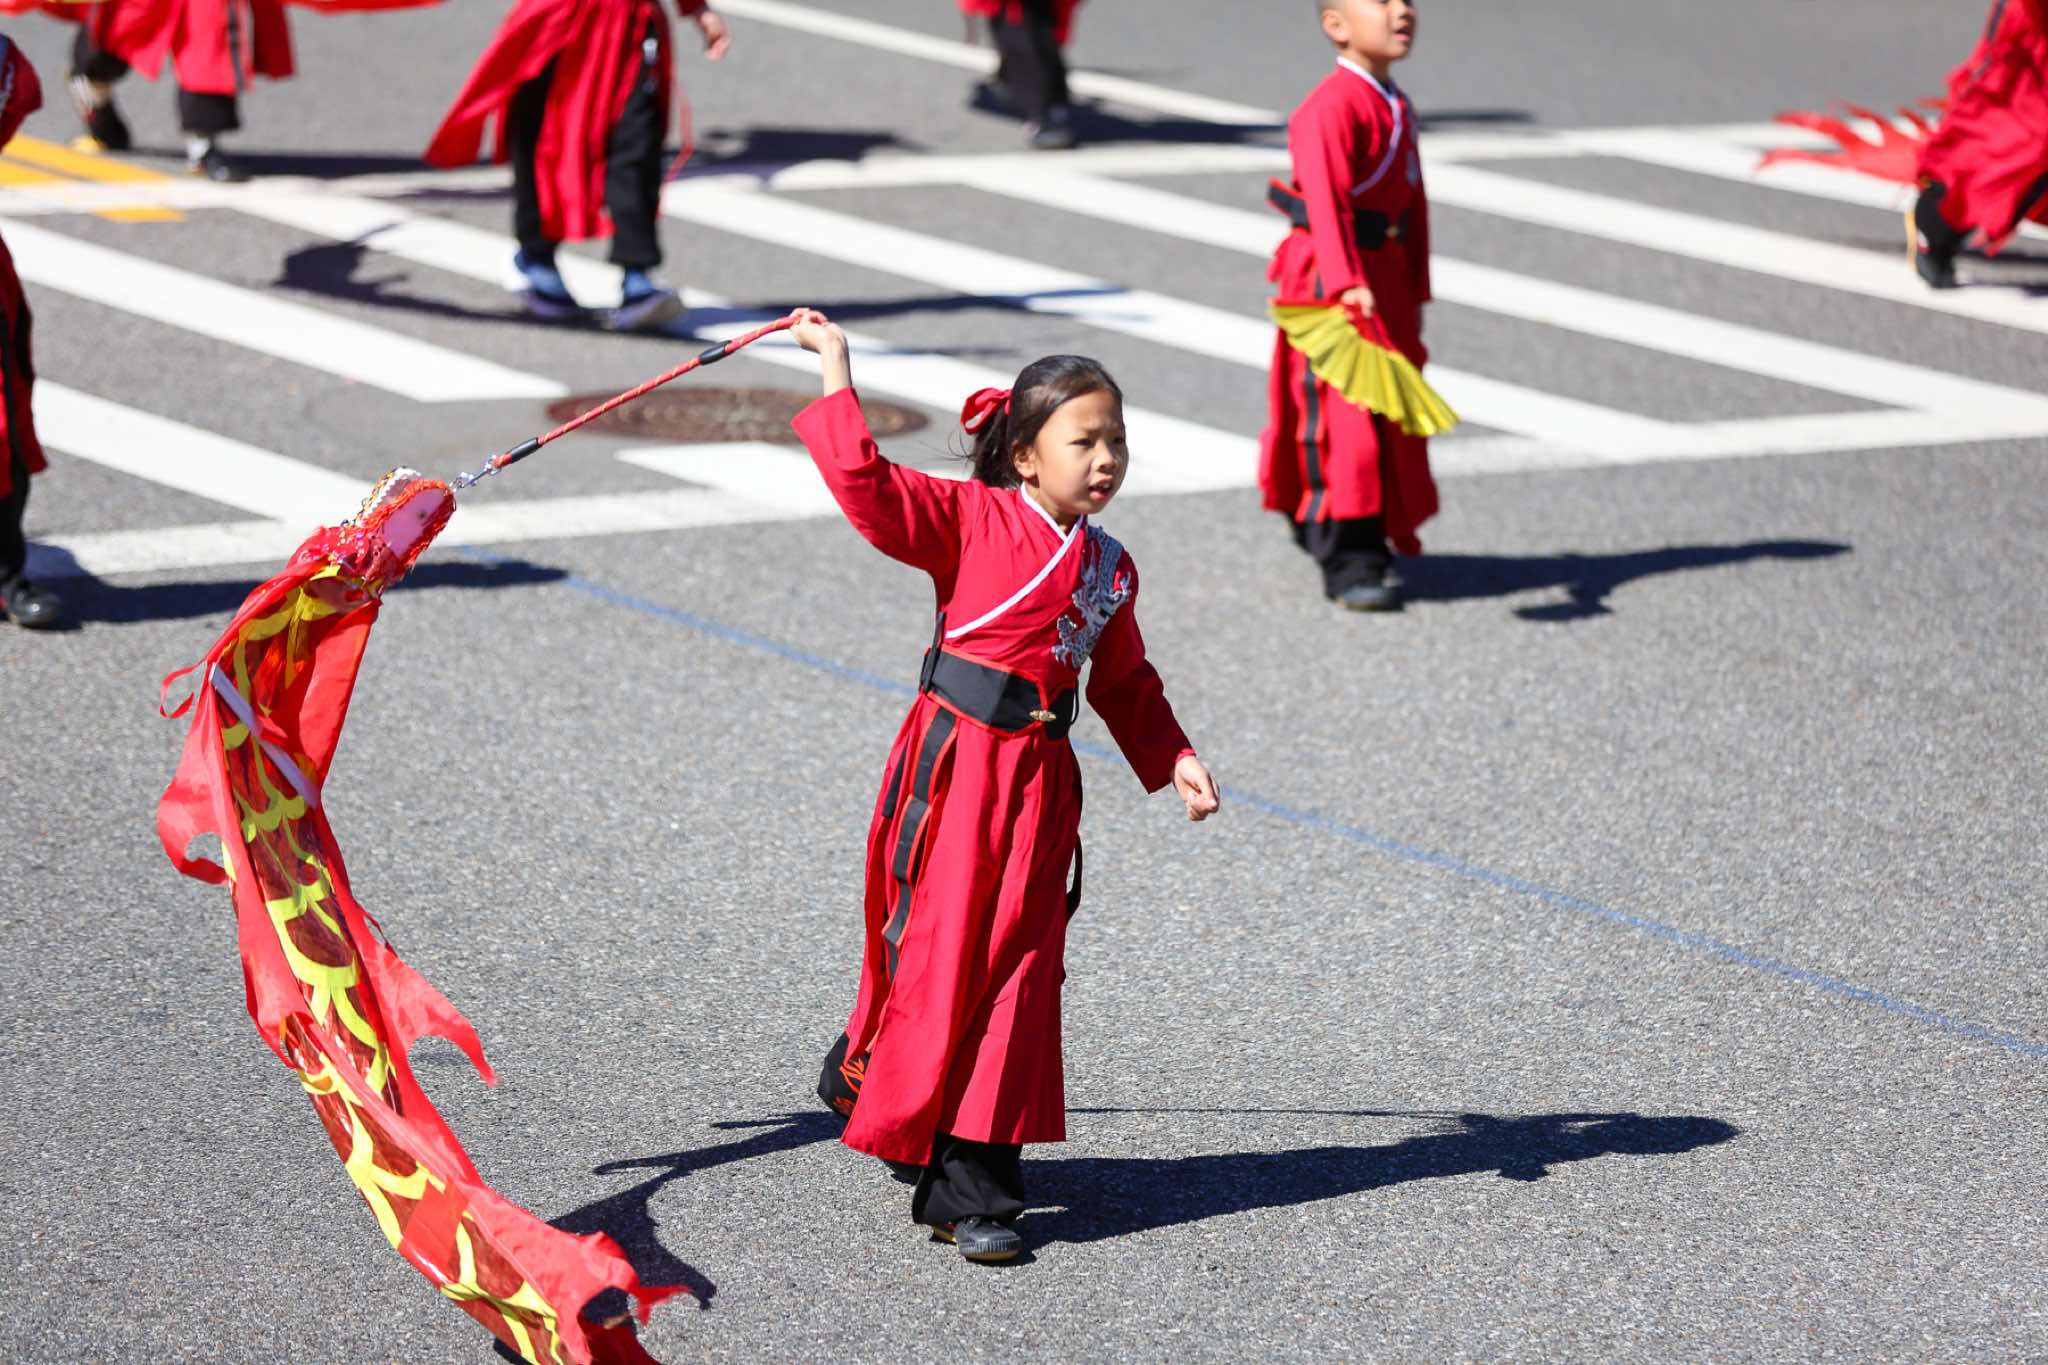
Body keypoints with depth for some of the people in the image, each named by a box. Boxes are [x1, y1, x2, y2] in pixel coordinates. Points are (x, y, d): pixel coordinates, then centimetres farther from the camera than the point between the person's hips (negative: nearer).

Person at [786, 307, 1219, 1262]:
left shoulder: (1110, 568, 11)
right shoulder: (973, 519, -5)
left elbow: (1124, 683, 23)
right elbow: (867, 486, -16)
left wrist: (1174, 760, 11)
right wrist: (835, 372, -16)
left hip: (1040, 781, 5)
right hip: (952, 765, -5)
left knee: (1015, 975, 4)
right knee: (933, 958, -4)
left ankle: (972, 1190, 9)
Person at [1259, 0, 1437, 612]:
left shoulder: (1398, 107, 13)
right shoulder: (1332, 108, -18)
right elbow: (1326, 199, -26)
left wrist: (1414, 289, 17)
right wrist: (1347, 283, -35)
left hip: (1385, 272, 9)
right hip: (1327, 272, -9)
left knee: (1392, 418, 14)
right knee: (1340, 418, -7)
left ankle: (1374, 540, 30)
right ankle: (1347, 564, -5)